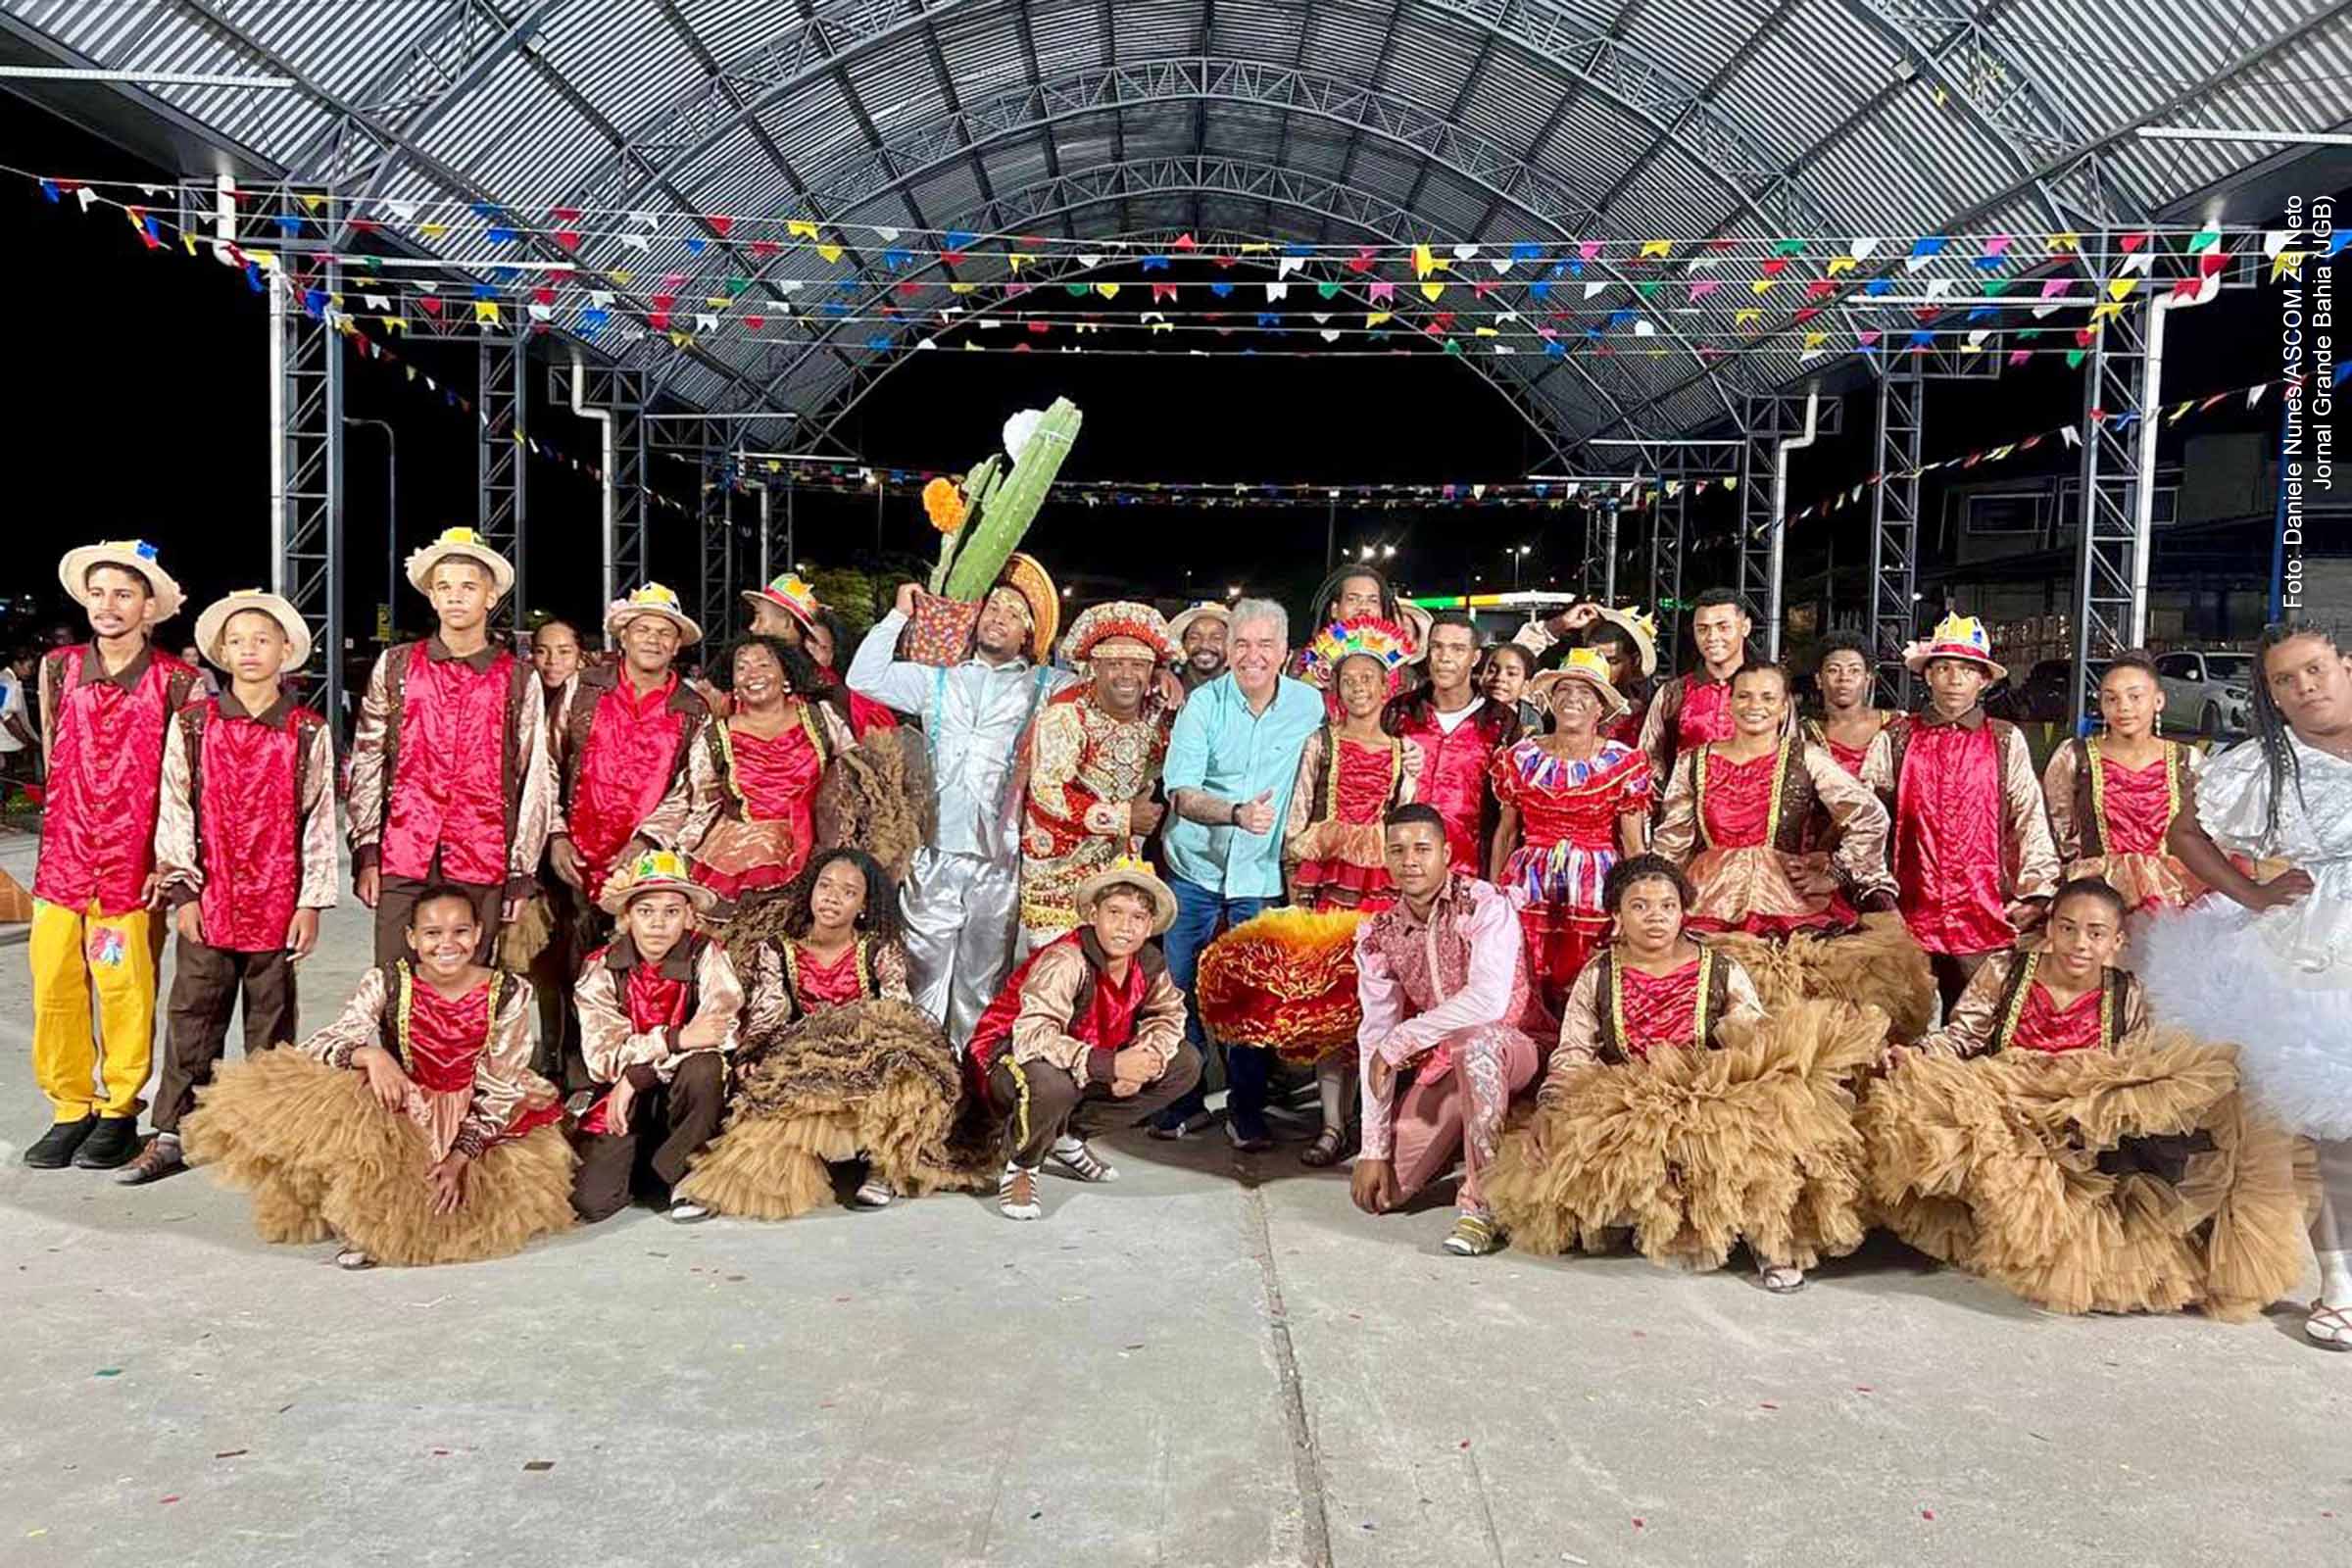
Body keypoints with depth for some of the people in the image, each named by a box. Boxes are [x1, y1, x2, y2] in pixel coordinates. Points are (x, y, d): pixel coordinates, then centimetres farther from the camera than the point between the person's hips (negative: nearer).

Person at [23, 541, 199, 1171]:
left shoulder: (177, 681, -4)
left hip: (133, 863, -4)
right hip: (63, 857, 4)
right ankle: (72, 1108, 19)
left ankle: (119, 1111, 16)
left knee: (126, 990, 1)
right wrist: (62, 831, 16)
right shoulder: (59, 668, 7)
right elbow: (53, 758, 17)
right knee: (53, 987, 4)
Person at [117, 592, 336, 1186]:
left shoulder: (308, 732, 1)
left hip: (278, 902, -1)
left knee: (271, 1019, 8)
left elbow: (320, 820, 1)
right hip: (209, 898, 1)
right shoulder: (192, 723, 3)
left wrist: (311, 902, -3)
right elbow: (174, 810, 4)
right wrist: (183, 891, -1)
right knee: (192, 1016, 6)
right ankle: (172, 1132, 14)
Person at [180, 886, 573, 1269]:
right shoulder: (386, 983, -9)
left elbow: (497, 1093, -8)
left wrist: (460, 1157, -18)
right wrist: (368, 1054, -35)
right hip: (400, 1111, -1)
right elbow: (316, 1047, -14)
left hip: (474, 1126, 2)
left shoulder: (508, 994, -10)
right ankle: (367, 1223, -6)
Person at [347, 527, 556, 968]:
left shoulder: (520, 680, 4)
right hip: (401, 861, 1)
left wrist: (522, 875, 3)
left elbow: (536, 780, 5)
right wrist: (365, 851, 4)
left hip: (483, 867, -1)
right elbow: (366, 762, 10)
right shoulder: (395, 666, 8)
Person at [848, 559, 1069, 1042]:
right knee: (924, 977, 3)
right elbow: (864, 679, 10)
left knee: (982, 986, 6)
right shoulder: (938, 681, 16)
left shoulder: (1046, 686, 11)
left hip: (998, 861, -1)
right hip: (935, 854, 1)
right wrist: (899, 615, 10)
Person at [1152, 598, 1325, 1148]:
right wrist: (1237, 812, -31)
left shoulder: (1311, 704, -3)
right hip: (1195, 867, 0)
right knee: (1181, 987, 6)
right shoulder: (1204, 703, -8)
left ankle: (1246, 1109, 18)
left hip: (1262, 874, 0)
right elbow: (1180, 794, -16)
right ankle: (1184, 1101, 22)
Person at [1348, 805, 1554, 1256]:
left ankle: (1480, 1203, -28)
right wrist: (1375, 1149, -10)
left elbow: (1488, 1002, -34)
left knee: (1473, 1041, -40)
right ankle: (1463, 1143, 24)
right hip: (1441, 1067, 5)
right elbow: (1373, 1039, -5)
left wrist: (1398, 1043, -27)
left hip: (1515, 1048, -5)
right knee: (1378, 1193, -6)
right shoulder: (1377, 935, -2)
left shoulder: (1484, 904, -18)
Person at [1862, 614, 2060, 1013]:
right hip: (1912, 914, 0)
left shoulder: (2006, 741, 8)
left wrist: (2036, 891, -3)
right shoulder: (1895, 741, 7)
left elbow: (2031, 819, 5)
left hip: (1987, 918, 0)